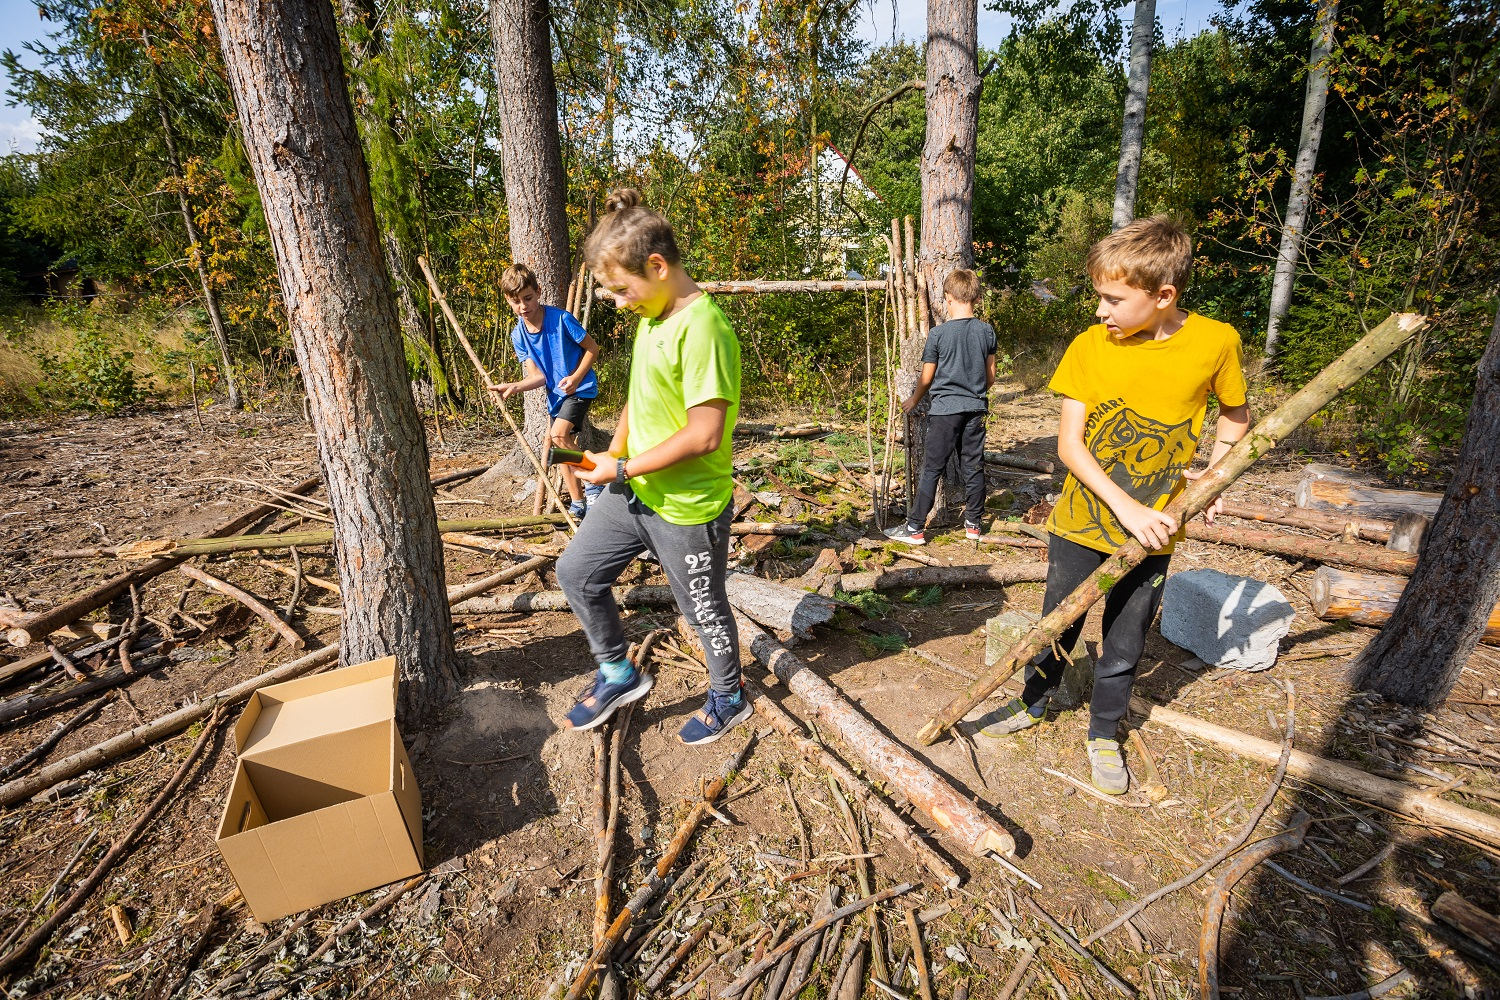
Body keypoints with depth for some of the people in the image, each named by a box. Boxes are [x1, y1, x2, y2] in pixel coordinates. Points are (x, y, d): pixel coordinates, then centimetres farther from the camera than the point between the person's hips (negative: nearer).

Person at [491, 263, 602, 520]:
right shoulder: (518, 335, -3)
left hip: (580, 388, -6)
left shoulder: (561, 319, -19)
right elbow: (538, 376, -5)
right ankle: (578, 503, 22)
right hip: (555, 393, 6)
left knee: (558, 435, -24)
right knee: (563, 447, 9)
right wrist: (514, 387, -24)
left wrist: (576, 377, -21)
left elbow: (592, 348, -10)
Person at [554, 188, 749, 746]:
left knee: (704, 608, 11)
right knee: (576, 572, 15)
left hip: (688, 508, -9)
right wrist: (614, 451, 5)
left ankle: (729, 699, 39)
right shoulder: (650, 317, 5)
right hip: (634, 492, 9)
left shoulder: (702, 327, -24)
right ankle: (619, 675, 34)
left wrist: (623, 469, -18)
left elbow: (703, 435, -27)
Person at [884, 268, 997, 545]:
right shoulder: (986, 331, 3)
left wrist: (913, 400, 17)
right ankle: (974, 524, 21)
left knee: (931, 467, 0)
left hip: (945, 408, -4)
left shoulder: (939, 333, -9)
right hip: (976, 408, 4)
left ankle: (915, 527, 3)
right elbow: (991, 376, 11)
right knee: (973, 467, 11)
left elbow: (927, 377, -1)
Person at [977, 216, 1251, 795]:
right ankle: (1033, 704, 41)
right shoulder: (1089, 345, -9)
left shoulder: (1215, 342, -8)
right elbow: (1069, 444, -12)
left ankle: (1104, 734, 38)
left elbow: (1235, 415, 10)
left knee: (1124, 645, 13)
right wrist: (1126, 507, -20)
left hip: (1152, 533, 0)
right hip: (1081, 522, 0)